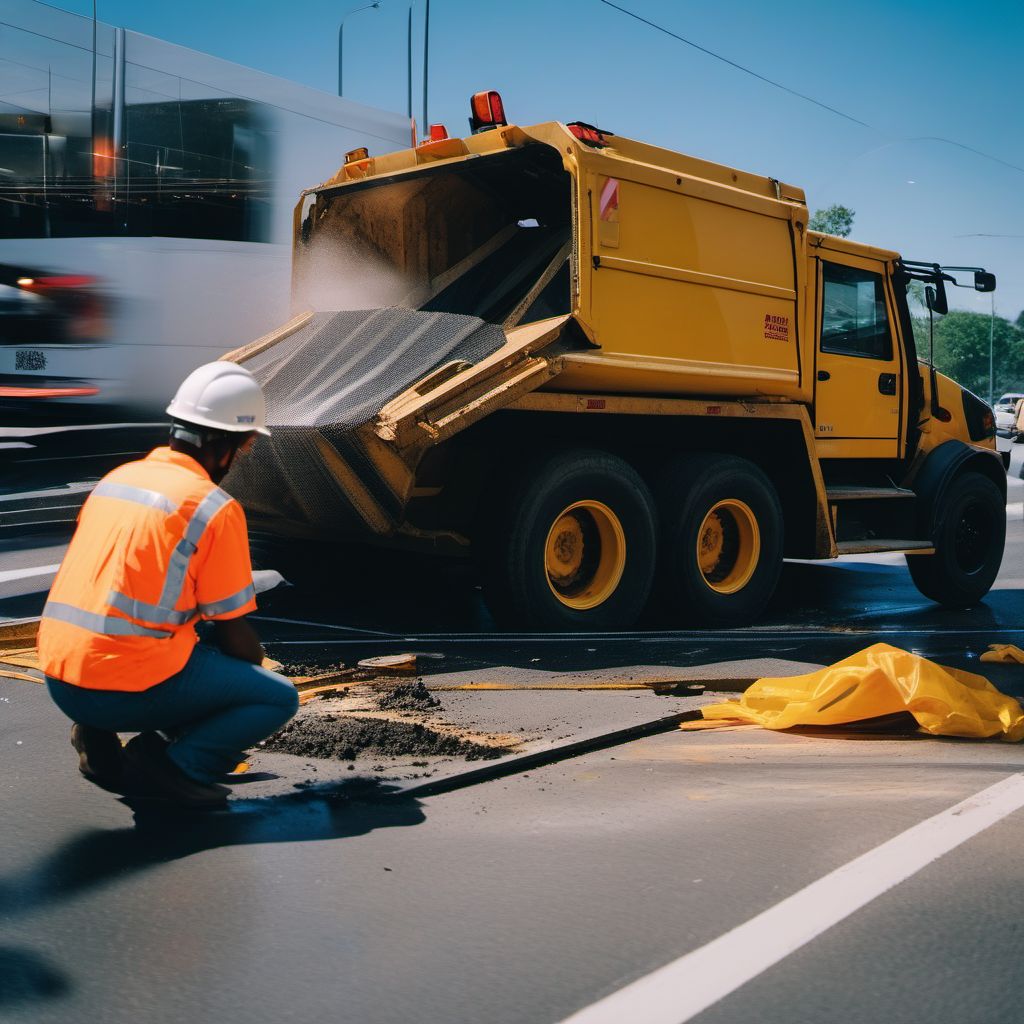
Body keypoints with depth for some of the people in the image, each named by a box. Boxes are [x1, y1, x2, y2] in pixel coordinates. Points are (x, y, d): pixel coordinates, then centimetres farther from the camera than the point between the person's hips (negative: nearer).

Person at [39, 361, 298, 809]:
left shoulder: (116, 477, 12)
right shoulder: (215, 507, -10)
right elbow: (234, 633, -5)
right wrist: (254, 665, 19)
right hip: (133, 684, -7)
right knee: (279, 699, 8)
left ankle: (100, 737, 14)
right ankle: (171, 765, -7)